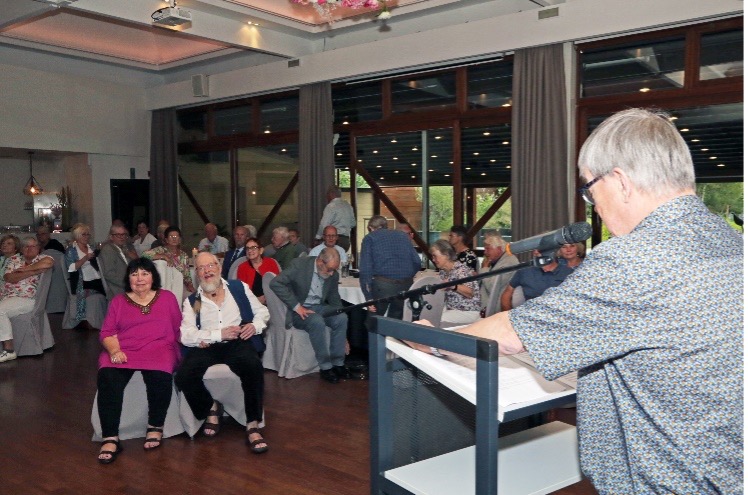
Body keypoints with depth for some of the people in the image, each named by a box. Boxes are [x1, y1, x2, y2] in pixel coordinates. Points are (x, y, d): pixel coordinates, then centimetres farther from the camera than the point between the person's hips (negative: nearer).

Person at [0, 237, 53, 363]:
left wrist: (24, 269, -10)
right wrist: (32, 272, -10)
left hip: (26, 299, -5)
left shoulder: (41, 258, 5)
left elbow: (49, 262, -21)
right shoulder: (15, 258, 15)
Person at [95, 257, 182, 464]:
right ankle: (110, 438, -27)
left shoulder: (167, 297, 17)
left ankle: (155, 427, -12)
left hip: (157, 348, -1)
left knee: (159, 376, -35)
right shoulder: (119, 301, 20)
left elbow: (178, 329, 12)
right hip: (122, 351, 2)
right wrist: (114, 350, -10)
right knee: (107, 377, -31)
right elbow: (107, 332, 10)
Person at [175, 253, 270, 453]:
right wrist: (219, 334, -12)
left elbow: (262, 311, 19)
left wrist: (255, 325, -4)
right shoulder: (191, 301, 14)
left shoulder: (239, 288, 17)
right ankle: (210, 409, 1)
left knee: (253, 365, -35)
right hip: (206, 347, 1)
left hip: (237, 343, -1)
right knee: (184, 375, -29)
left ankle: (253, 426, -24)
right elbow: (186, 335, 0)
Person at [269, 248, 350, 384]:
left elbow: (333, 298, 15)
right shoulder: (299, 264, -18)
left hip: (319, 307, 5)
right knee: (317, 322, -34)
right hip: (299, 309, -5)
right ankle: (325, 367, -21)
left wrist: (340, 312, -4)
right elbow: (276, 283, -24)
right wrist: (296, 306, -26)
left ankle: (338, 363, -12)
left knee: (342, 318, -22)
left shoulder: (333, 274, 0)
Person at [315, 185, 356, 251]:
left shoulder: (331, 206, -10)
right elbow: (353, 223, 24)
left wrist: (318, 237, -4)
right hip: (346, 239, 8)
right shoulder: (348, 206, 14)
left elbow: (324, 225, -14)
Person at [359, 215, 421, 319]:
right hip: (406, 285, 4)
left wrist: (368, 297, -4)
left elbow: (365, 269, -2)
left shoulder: (369, 238, 10)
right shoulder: (403, 235, 21)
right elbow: (417, 263, 14)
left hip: (383, 285, -4)